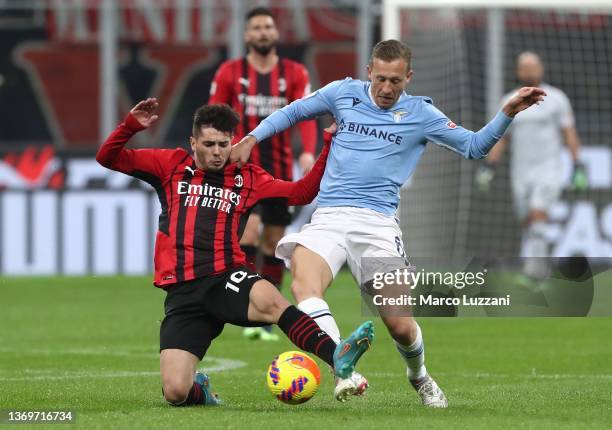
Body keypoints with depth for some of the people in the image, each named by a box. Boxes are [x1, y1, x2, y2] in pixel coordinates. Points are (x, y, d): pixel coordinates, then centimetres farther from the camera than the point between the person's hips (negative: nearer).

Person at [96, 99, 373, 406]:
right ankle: (200, 390, 24)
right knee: (176, 393, -13)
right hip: (182, 293, 0)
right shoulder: (172, 166, 12)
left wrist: (329, 148, 3)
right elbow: (108, 158, 10)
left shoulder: (246, 177, 15)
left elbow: (301, 193, 11)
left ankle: (337, 358, -49)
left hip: (225, 278, 0)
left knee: (269, 299, -39)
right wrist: (131, 125, -7)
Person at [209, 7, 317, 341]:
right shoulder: (229, 73, 3)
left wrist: (308, 152, -25)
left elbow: (306, 115, -8)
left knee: (274, 241, 6)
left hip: (280, 171, 2)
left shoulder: (295, 74, 4)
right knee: (248, 230, -19)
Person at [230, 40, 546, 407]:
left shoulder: (420, 114, 8)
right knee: (305, 285, -32)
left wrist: (508, 113, -3)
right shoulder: (344, 93, 12)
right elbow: (293, 112, 25)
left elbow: (475, 147, 9)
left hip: (377, 222, -1)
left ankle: (419, 377, 28)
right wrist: (252, 139, 16)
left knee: (401, 326, -6)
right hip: (328, 218, 1)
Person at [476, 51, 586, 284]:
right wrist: (488, 167, 5)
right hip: (521, 173, 4)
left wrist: (578, 168, -7)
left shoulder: (556, 98, 0)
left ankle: (533, 268, -22)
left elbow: (569, 134, -1)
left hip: (549, 168, -4)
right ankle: (540, 269, 16)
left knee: (538, 215, -19)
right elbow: (500, 138, 14)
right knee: (528, 223, 5)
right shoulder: (509, 102, 10)